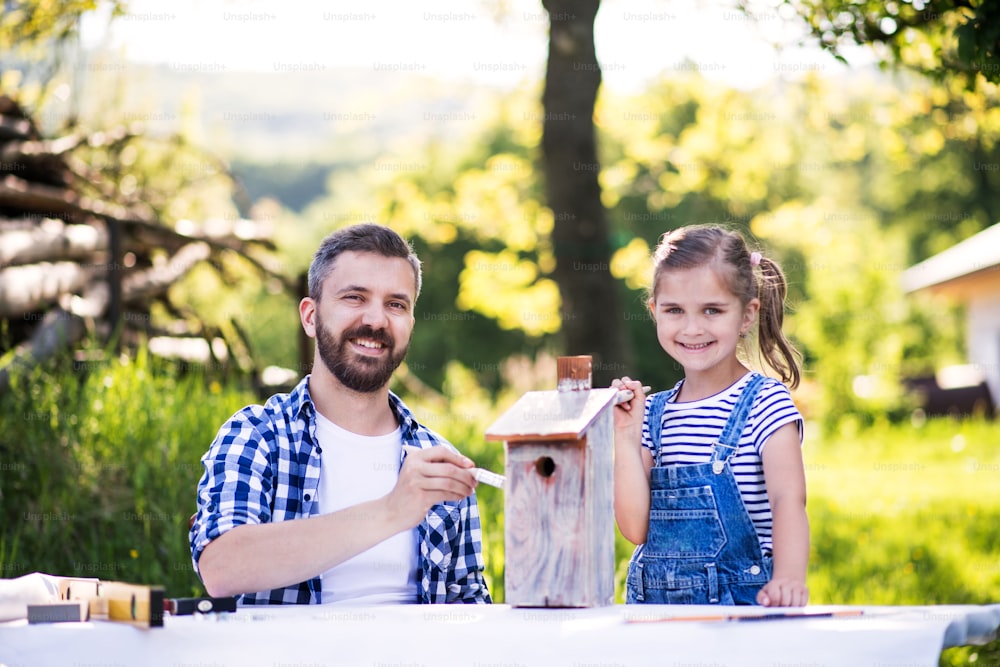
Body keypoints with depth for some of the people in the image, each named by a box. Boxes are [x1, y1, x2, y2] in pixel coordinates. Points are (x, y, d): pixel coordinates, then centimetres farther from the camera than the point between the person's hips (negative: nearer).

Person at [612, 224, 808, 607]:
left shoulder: (765, 403, -3)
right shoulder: (654, 414, 11)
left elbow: (788, 499, -18)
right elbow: (636, 528, 4)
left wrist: (788, 578, -35)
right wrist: (626, 438, -6)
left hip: (744, 603, -4)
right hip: (656, 601, 4)